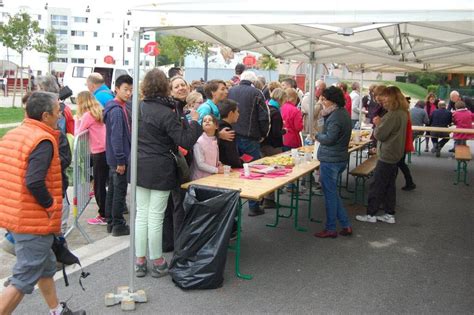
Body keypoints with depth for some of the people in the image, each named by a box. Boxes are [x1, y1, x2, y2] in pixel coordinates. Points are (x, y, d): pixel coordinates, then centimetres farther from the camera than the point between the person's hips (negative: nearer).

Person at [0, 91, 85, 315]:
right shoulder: (43, 141, -20)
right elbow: (34, 182, -30)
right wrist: (51, 205, -15)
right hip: (34, 221, -10)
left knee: (46, 267, 23)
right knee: (23, 280, 1)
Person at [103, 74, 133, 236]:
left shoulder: (118, 107, 12)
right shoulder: (117, 110, -18)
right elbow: (116, 137, -22)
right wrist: (120, 161, -21)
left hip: (114, 158, 10)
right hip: (119, 158, -10)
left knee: (113, 190, 15)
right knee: (120, 191, -1)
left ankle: (111, 222, 25)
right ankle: (118, 225, 9)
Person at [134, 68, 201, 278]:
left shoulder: (138, 108, 3)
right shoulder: (167, 113, -16)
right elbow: (186, 142, -17)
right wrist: (194, 122, -3)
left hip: (139, 167, 6)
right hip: (160, 170, -5)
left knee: (141, 213, 12)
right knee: (155, 216, 3)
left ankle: (140, 261, 19)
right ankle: (157, 262, 16)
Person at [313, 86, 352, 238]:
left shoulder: (335, 116, -20)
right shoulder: (344, 113, 12)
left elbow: (329, 138, -21)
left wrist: (317, 135, -5)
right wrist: (325, 116, 3)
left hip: (330, 160, -10)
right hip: (341, 158, 10)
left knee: (330, 194, 1)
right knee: (333, 193, 19)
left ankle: (330, 229, 13)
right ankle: (346, 225, 21)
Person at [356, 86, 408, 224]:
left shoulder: (393, 115, -22)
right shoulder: (402, 113, 9)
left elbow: (380, 134, -21)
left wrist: (377, 124, -3)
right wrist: (381, 123, 2)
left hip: (387, 156, -10)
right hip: (395, 154, 10)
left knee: (376, 186, -1)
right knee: (389, 185, 15)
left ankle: (371, 214, 7)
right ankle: (389, 214, 20)